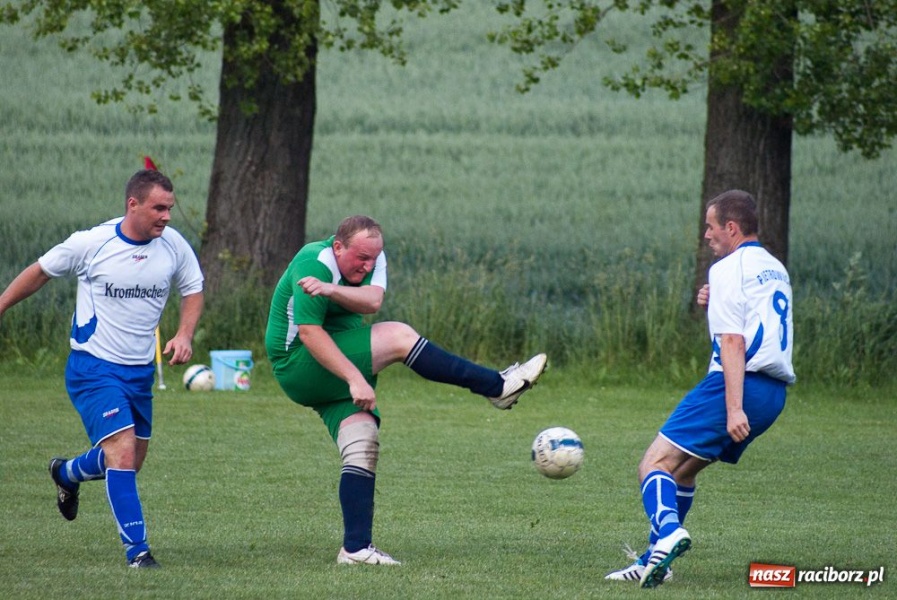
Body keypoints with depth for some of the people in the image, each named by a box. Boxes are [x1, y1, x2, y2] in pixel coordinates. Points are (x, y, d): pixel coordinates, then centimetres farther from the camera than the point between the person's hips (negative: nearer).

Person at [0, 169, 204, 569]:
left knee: (131, 461, 16)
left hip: (140, 371, 6)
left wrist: (184, 335, -4)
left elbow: (193, 290, 13)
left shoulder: (174, 246, -4)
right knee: (122, 454, -18)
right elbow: (40, 273, 2)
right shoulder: (91, 244, -14)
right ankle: (137, 550, -11)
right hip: (93, 369, -6)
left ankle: (67, 474, 47)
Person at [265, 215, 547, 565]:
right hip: (300, 366, -8)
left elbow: (372, 301, -18)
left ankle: (355, 548, -7)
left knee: (363, 446, -5)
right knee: (398, 337, -21)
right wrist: (355, 379, -31)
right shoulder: (313, 264, -20)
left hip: (338, 373, 8)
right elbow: (310, 332, -26)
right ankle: (497, 387, -18)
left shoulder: (371, 257, 2)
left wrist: (330, 289, -37)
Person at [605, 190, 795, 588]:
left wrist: (734, 408, -23)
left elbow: (733, 343, -16)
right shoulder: (775, 269, 20)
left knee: (655, 462, -12)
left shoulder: (729, 270, -7)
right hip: (774, 393, 9)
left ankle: (668, 532, -37)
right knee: (683, 467, 20)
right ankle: (653, 561, 19)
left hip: (740, 384, -9)